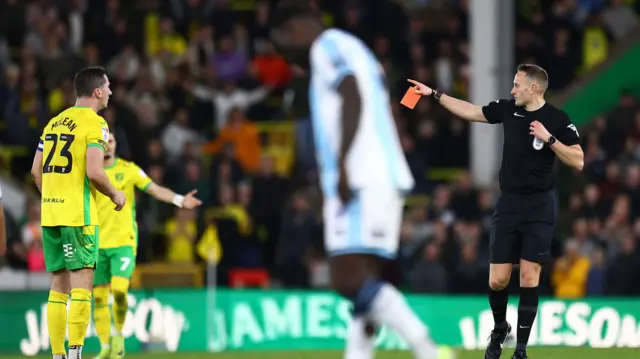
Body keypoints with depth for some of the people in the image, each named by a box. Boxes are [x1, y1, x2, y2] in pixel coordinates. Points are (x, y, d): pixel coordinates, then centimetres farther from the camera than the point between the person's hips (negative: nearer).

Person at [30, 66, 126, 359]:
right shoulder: (94, 123, -8)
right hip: (79, 214, -7)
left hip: (50, 213, 7)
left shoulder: (54, 122, 14)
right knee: (81, 283, -6)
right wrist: (115, 195, -1)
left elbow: (36, 170, 14)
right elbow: (94, 172, -17)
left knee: (58, 285, 10)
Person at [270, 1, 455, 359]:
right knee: (362, 283, 5)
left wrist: (342, 164, -22)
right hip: (384, 178, 10)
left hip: (361, 180, -10)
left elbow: (353, 96, -17)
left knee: (351, 280, -17)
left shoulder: (328, 46, -1)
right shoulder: (354, 49, 28)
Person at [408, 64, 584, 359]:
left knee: (529, 276, -6)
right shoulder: (507, 109, 4)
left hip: (539, 205, -4)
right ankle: (499, 329, 29)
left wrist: (549, 139, -20)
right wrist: (434, 94, 16)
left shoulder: (556, 119, -8)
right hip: (508, 204, 4)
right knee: (497, 280, 1)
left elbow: (578, 162, -10)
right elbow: (470, 111, 16)